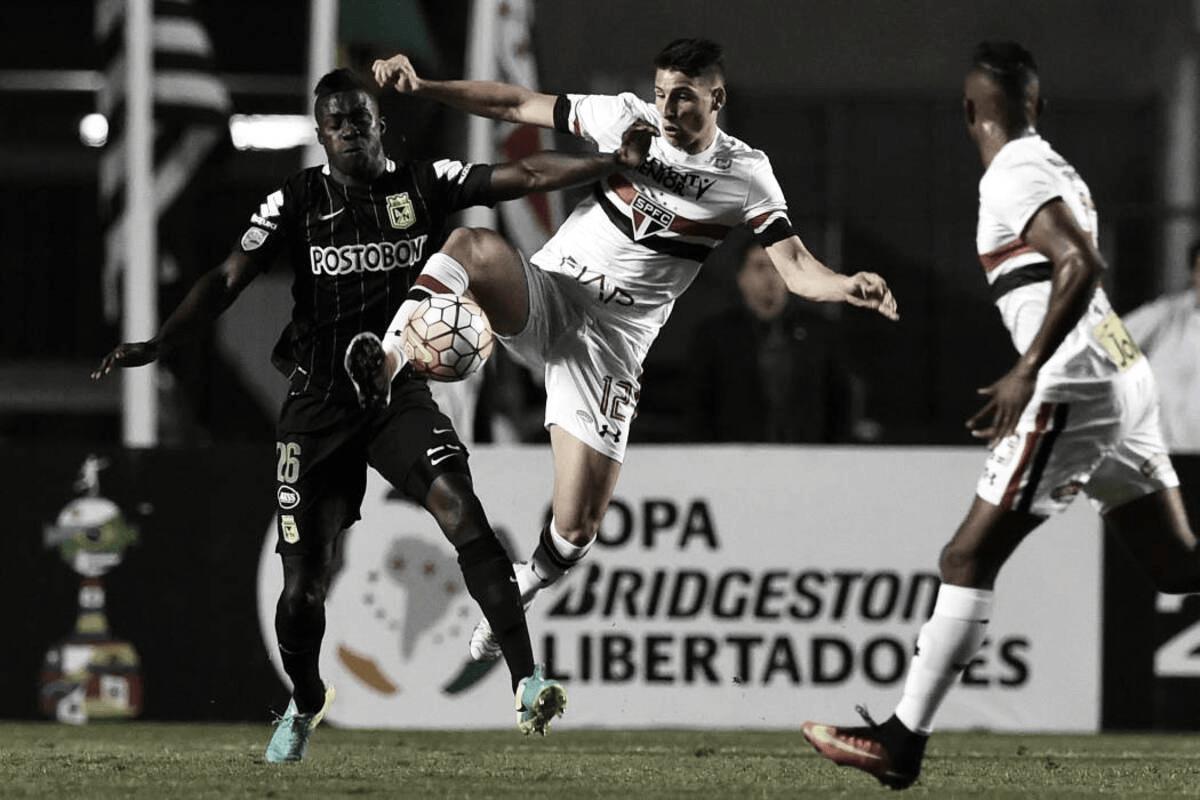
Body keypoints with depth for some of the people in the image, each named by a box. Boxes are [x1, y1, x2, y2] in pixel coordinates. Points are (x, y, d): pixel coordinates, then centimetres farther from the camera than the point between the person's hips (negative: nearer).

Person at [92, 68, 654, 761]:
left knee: (464, 514, -26)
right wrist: (157, 346, -16)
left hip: (400, 392, 0)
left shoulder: (427, 185, 1)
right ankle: (306, 704, 30)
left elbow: (528, 177, -5)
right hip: (319, 404, 0)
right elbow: (229, 281, -5)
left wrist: (614, 161, -16)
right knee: (305, 585, 0)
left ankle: (527, 681, -27)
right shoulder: (296, 202, 0)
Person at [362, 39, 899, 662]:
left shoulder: (745, 177, -2)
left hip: (611, 341, -1)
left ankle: (517, 593, 27)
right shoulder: (628, 119, 1)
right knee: (471, 245, -34)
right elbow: (516, 105, 5)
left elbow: (796, 268, -9)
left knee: (576, 528, -5)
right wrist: (420, 86, -5)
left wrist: (848, 286, -32)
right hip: (544, 290, 1)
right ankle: (379, 368, -36)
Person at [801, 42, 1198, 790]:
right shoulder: (1053, 165, 16)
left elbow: (1082, 265, -23)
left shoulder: (1014, 177, -10)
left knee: (970, 559, -6)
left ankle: (903, 743, -7)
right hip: (1125, 372, 9)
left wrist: (1027, 371, -24)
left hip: (1075, 385, -9)